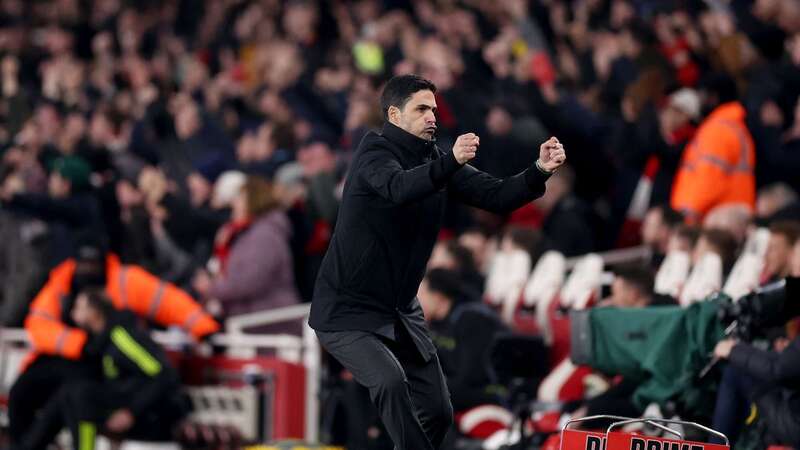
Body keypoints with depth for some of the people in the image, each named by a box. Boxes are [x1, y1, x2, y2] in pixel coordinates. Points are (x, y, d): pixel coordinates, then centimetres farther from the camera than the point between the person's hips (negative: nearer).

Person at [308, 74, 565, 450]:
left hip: (401, 311, 8)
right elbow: (399, 187, -39)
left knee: (438, 413, 7)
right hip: (348, 312, -8)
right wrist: (451, 162, -56)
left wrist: (539, 171, -24)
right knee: (391, 381, -32)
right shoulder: (373, 154, -16)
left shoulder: (436, 160, 3)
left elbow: (495, 196, -6)